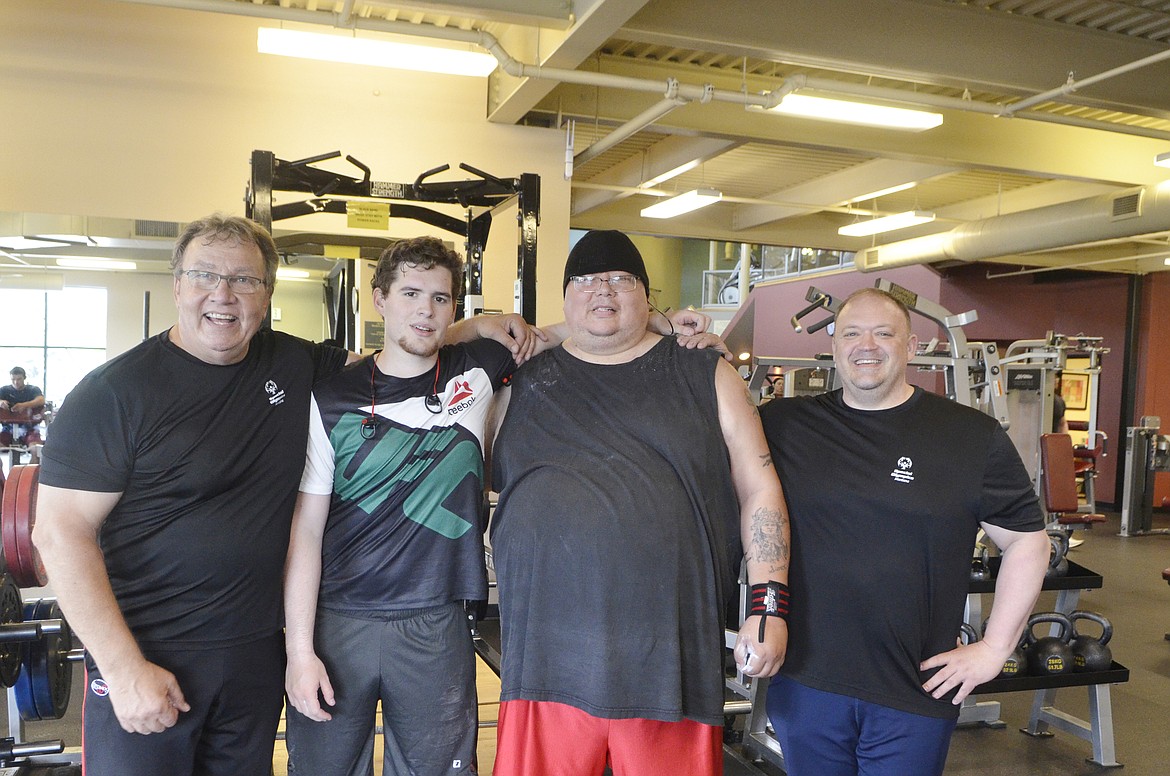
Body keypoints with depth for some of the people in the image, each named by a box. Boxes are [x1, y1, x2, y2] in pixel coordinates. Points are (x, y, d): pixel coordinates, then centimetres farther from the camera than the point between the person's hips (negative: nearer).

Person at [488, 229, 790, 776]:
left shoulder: (705, 376, 8)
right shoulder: (523, 382, 11)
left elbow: (759, 491, 7)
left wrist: (770, 606, -2)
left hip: (671, 655, 0)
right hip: (549, 655, 1)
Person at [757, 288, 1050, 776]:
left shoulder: (972, 436, -1)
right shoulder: (783, 424, 3)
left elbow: (1027, 541, 3)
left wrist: (994, 648, -2)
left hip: (915, 696, -1)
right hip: (804, 682, 2)